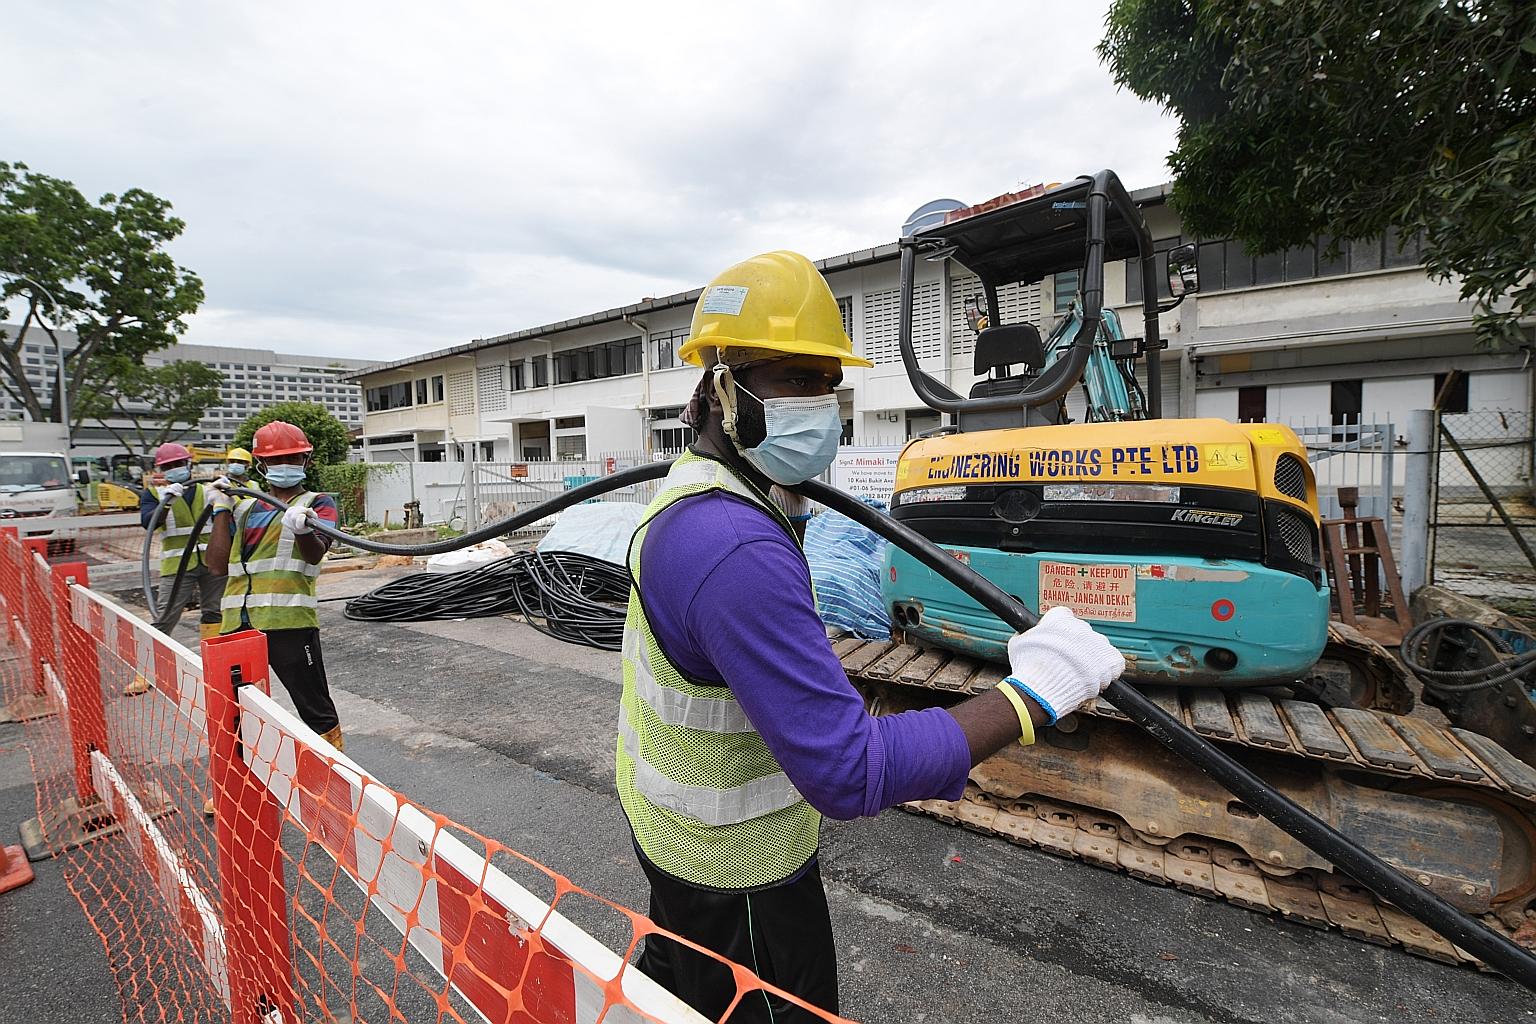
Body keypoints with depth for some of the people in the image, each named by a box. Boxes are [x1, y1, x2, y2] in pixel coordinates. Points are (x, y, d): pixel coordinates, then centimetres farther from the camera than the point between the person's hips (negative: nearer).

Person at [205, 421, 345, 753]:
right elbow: (218, 563, 12)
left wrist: (303, 530, -37)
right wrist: (222, 510, 12)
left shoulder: (317, 502, 3)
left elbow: (315, 554, -15)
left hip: (290, 619, -6)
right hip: (238, 623, 6)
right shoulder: (246, 507, 18)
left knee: (316, 711, -1)